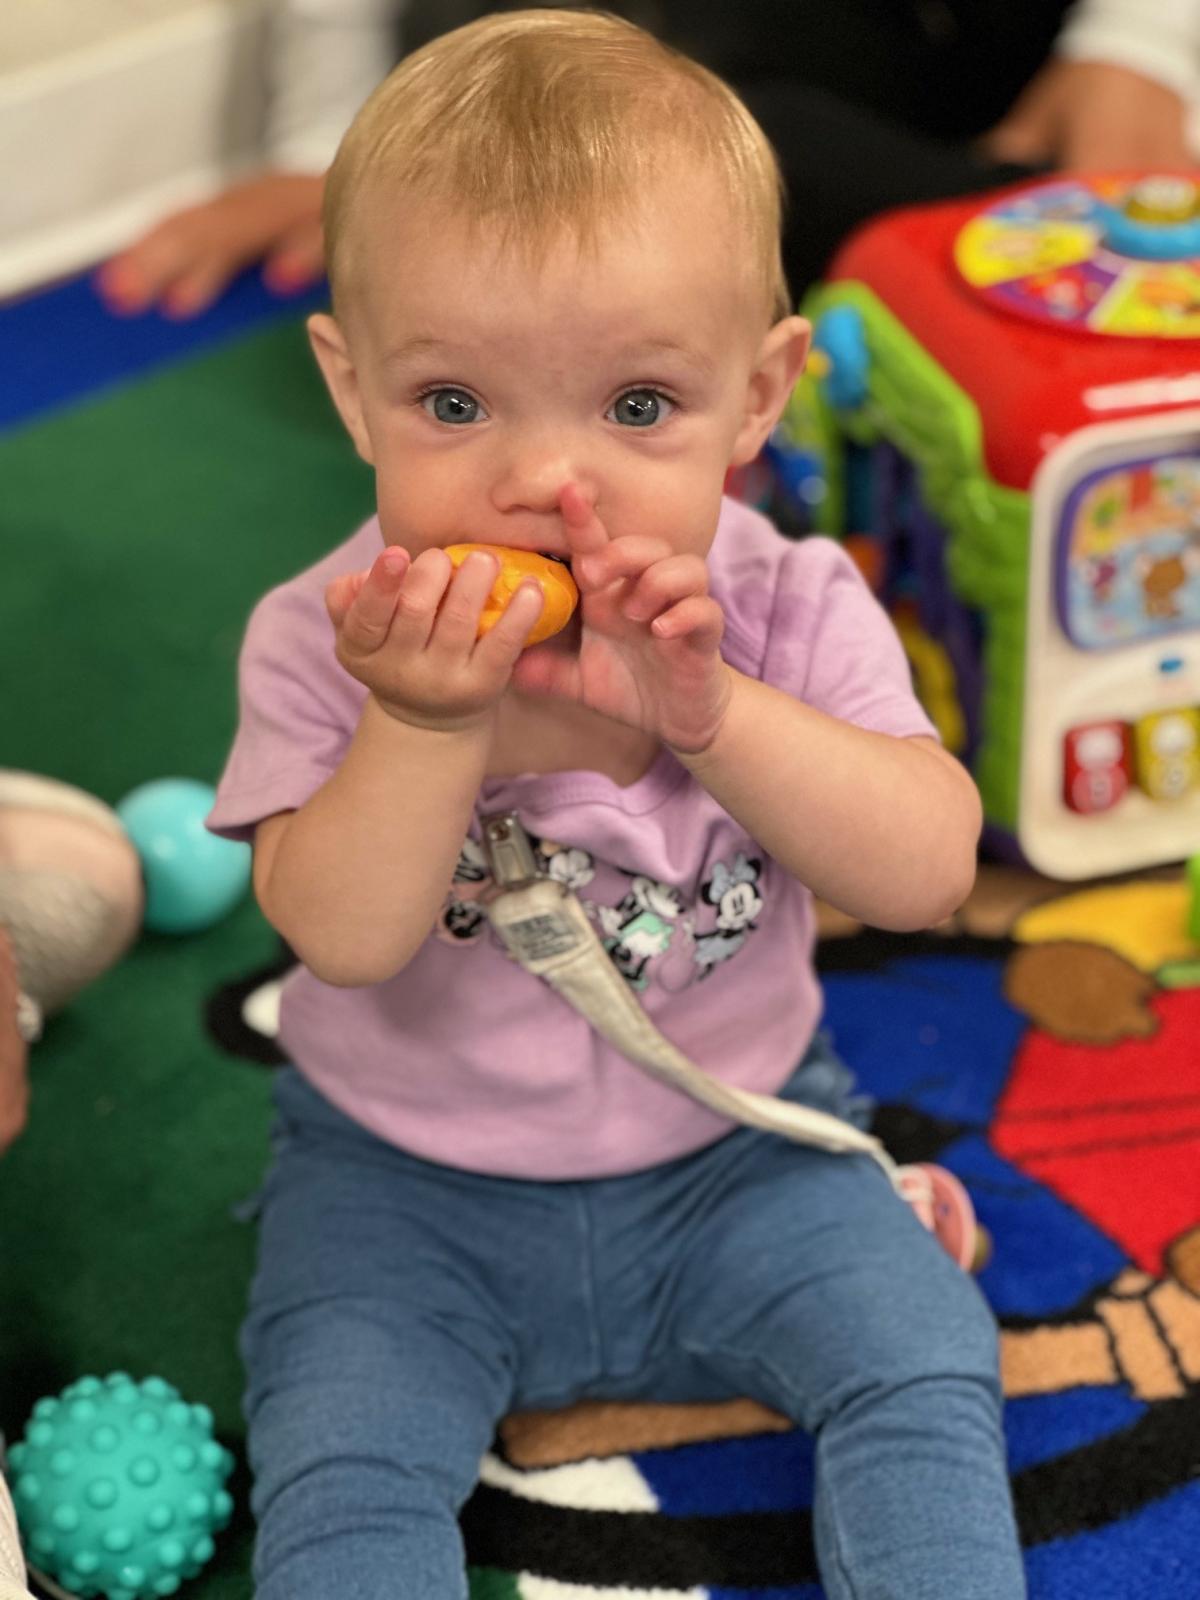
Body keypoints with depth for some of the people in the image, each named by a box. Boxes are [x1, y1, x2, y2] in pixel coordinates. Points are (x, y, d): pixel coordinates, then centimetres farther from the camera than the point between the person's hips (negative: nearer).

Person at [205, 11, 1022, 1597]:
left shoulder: (788, 612, -13)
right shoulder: (324, 641, -17)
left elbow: (928, 872, -24)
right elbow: (347, 937, -24)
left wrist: (706, 710, -36)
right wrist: (429, 722, -39)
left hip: (731, 1150, 1)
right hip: (409, 1181, -1)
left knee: (923, 1357, -13)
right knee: (337, 1470, -15)